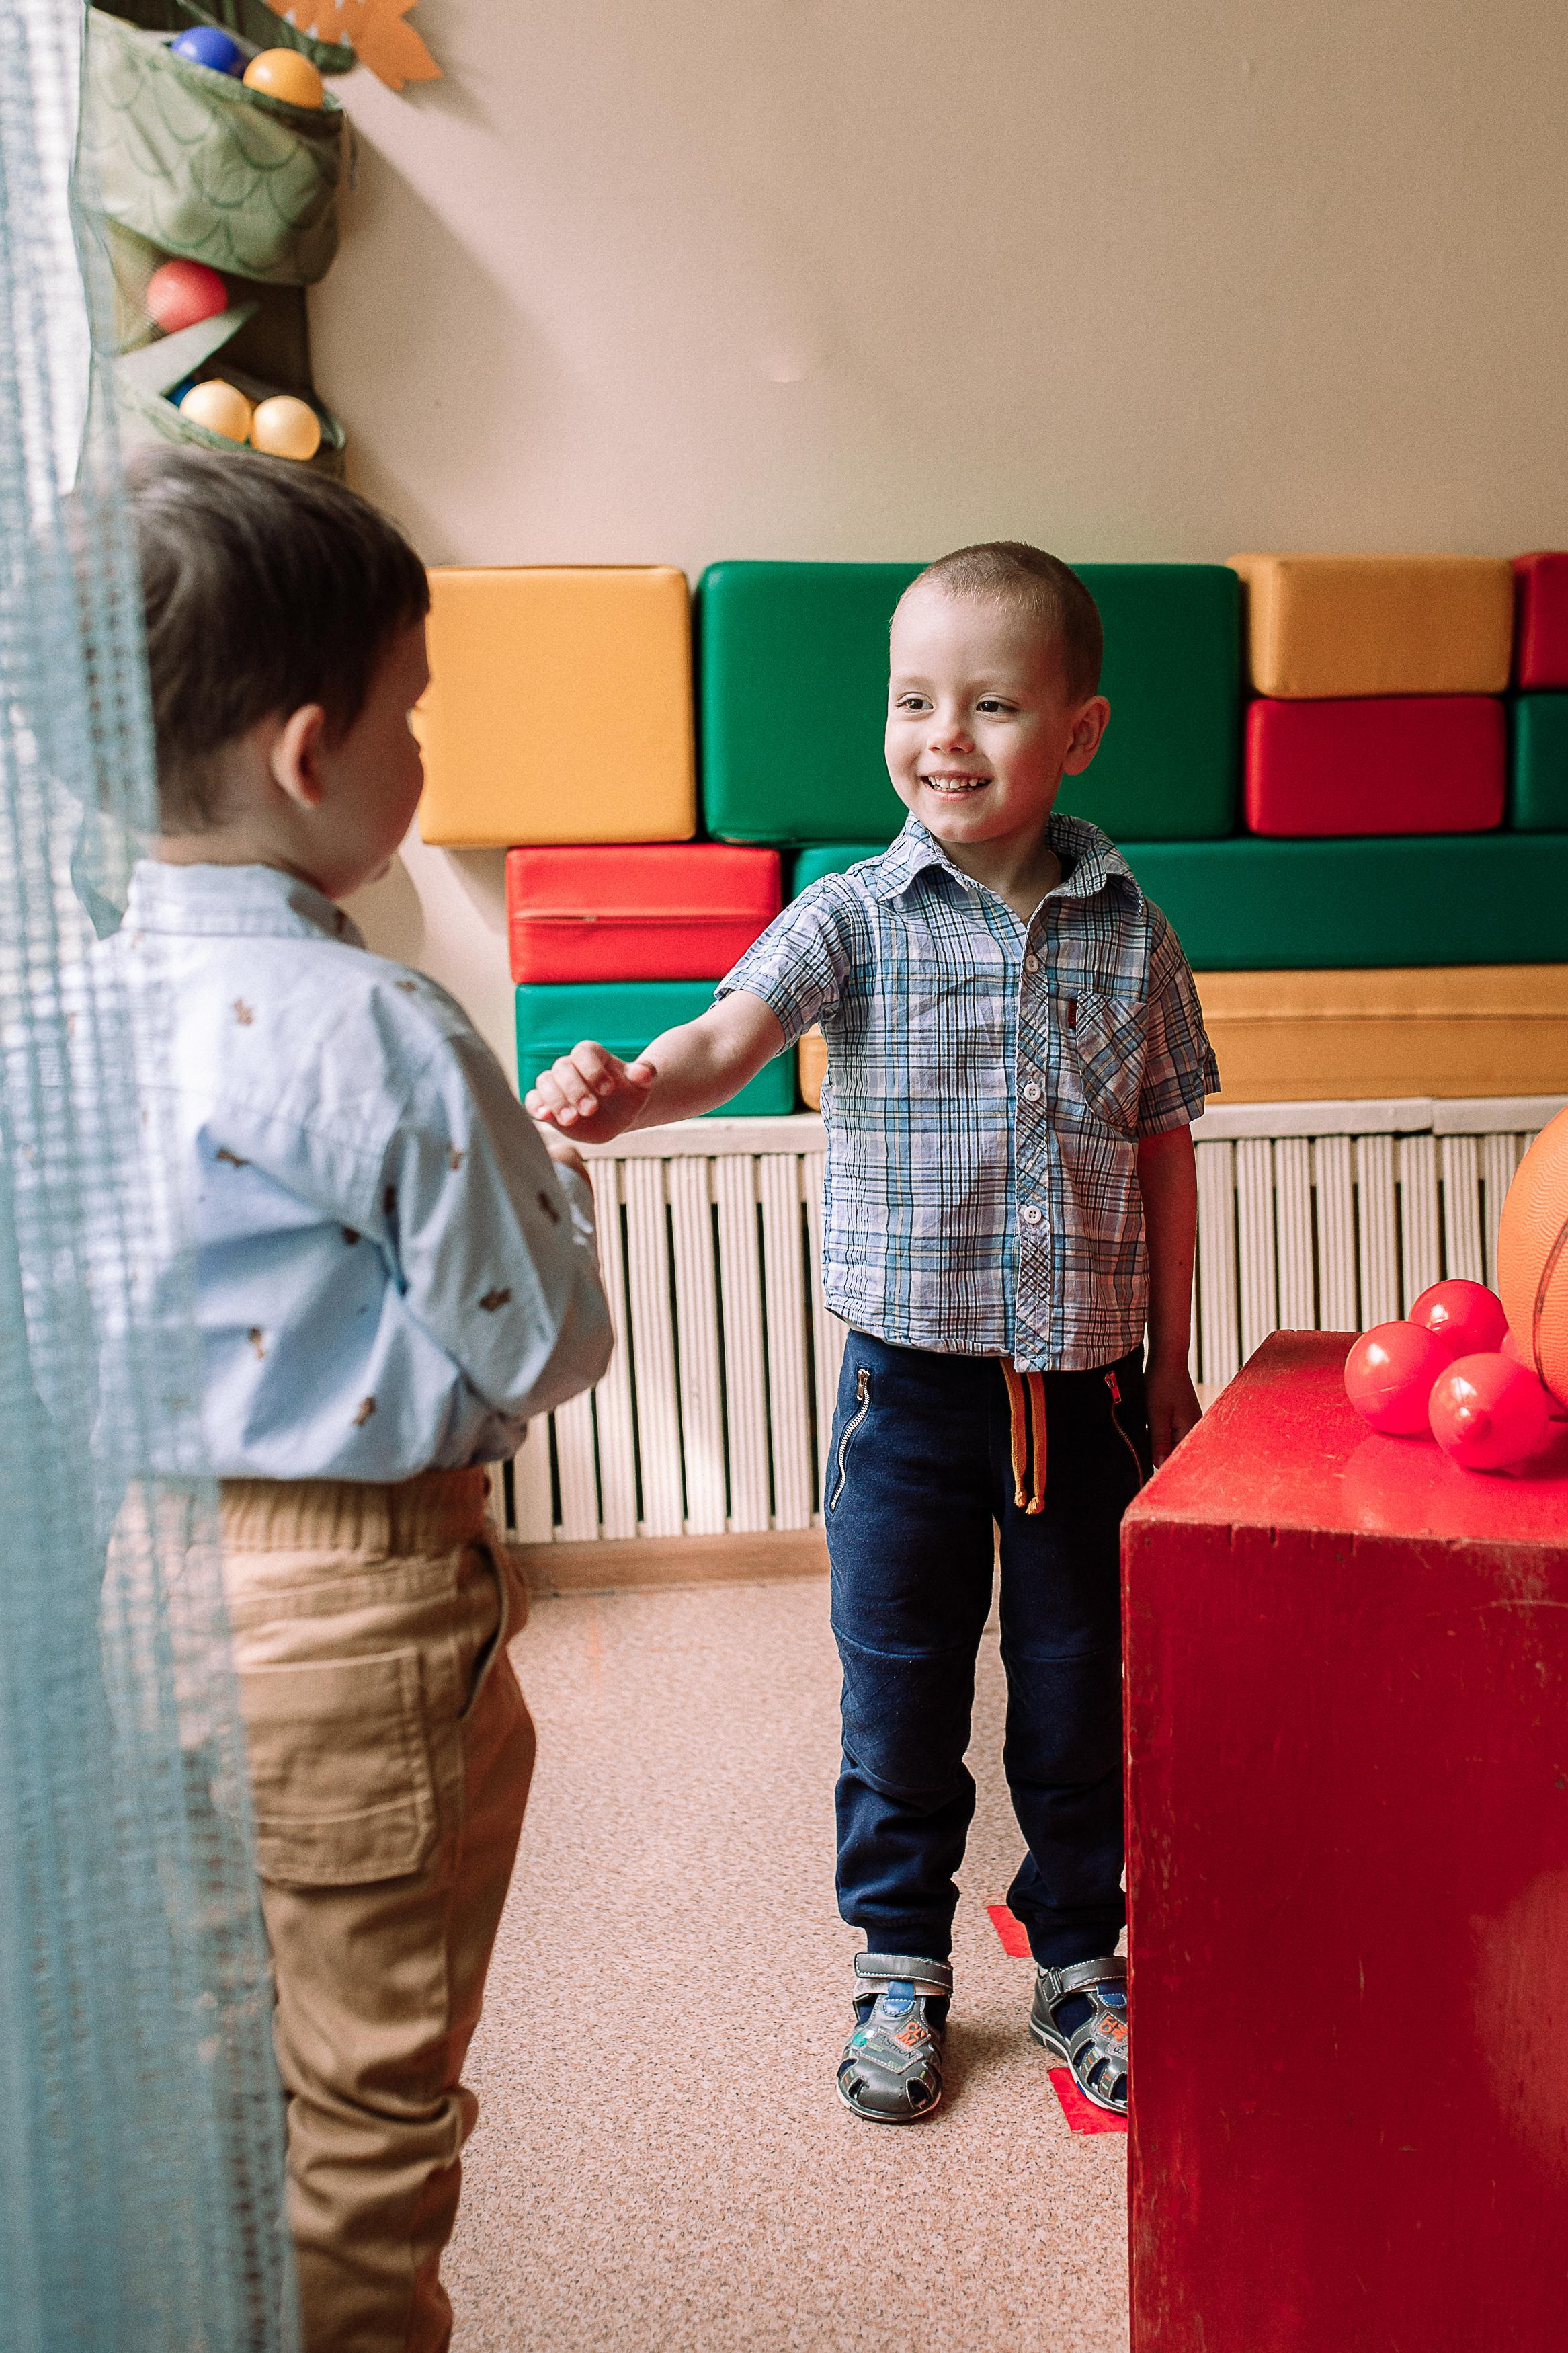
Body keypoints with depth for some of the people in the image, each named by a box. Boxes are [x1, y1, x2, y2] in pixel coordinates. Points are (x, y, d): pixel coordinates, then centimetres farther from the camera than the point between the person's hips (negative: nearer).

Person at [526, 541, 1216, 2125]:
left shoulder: (1128, 932, 0)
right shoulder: (854, 919, -6)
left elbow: (1164, 1153, 6)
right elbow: (730, 1035, -23)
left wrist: (1168, 1366, 8)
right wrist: (622, 1091, -46)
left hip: (1086, 1380, 2)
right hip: (911, 1379, -1)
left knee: (1082, 1682, 14)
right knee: (899, 1683, 11)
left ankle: (1079, 1961, 36)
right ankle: (900, 1966, 32)